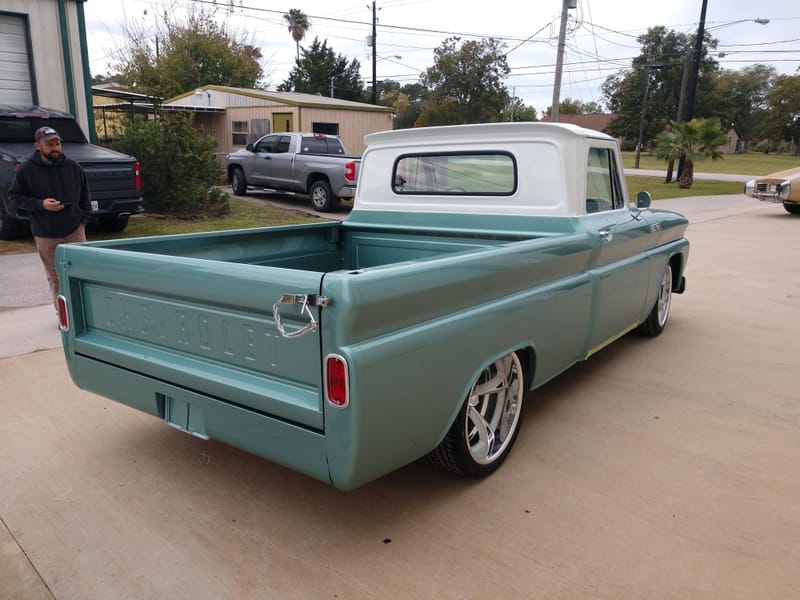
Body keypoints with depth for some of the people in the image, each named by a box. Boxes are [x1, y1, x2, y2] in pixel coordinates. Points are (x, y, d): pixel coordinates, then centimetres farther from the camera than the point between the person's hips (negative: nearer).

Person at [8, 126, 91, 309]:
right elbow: (14, 196, 2)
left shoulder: (73, 167, 2)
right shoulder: (26, 169, -4)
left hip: (75, 230, 1)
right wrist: (40, 204, -14)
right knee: (55, 278, 6)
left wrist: (83, 219, 4)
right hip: (45, 235, -1)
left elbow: (85, 196, 12)